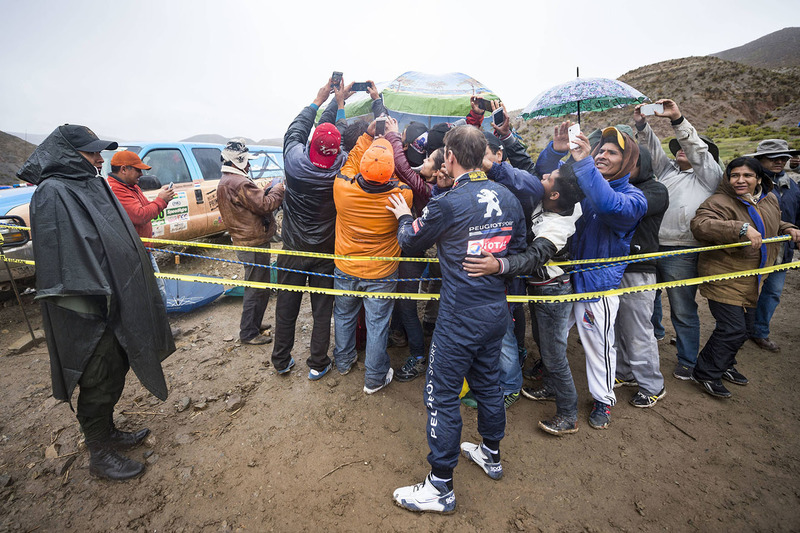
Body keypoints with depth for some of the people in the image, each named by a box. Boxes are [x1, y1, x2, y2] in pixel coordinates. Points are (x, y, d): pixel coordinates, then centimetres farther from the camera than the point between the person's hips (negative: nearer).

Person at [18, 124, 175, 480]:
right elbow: (62, 260, -22)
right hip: (88, 312, -9)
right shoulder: (52, 194, -17)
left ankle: (108, 433, 40)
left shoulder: (93, 186, 10)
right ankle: (99, 455, 25)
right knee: (98, 380, 5)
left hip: (115, 300, 9)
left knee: (115, 371, 21)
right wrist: (91, 304, -22)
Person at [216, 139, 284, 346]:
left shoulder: (224, 182, 15)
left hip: (243, 241, 11)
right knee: (257, 290, 0)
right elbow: (265, 205, -21)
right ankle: (249, 334, 12)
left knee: (255, 288, 21)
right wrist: (277, 190, -6)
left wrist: (266, 192, 2)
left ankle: (254, 325, 35)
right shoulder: (241, 183, -20)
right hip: (254, 244, -11)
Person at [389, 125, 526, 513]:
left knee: (442, 396, 6)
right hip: (496, 311, 8)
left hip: (460, 318, -7)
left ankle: (440, 488, 22)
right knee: (488, 382, 24)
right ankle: (491, 455, 46)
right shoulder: (508, 198, 1)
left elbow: (411, 242, -3)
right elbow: (518, 250, 11)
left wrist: (403, 216, 15)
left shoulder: (448, 203, -18)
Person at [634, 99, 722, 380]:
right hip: (650, 247, 5)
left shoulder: (708, 176, 3)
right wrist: (642, 125, -9)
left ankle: (688, 361, 19)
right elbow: (653, 148, 7)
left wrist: (677, 119, -19)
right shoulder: (667, 169, 17)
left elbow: (698, 149, -11)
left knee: (683, 310, 3)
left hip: (680, 253, -5)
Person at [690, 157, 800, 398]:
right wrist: (742, 228, -42)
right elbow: (700, 225, -38)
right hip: (724, 278, -8)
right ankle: (706, 373, 8)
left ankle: (724, 365, 37)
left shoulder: (769, 200, 9)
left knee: (732, 325, 19)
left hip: (750, 277, 8)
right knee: (733, 329, -8)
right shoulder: (720, 202, -19)